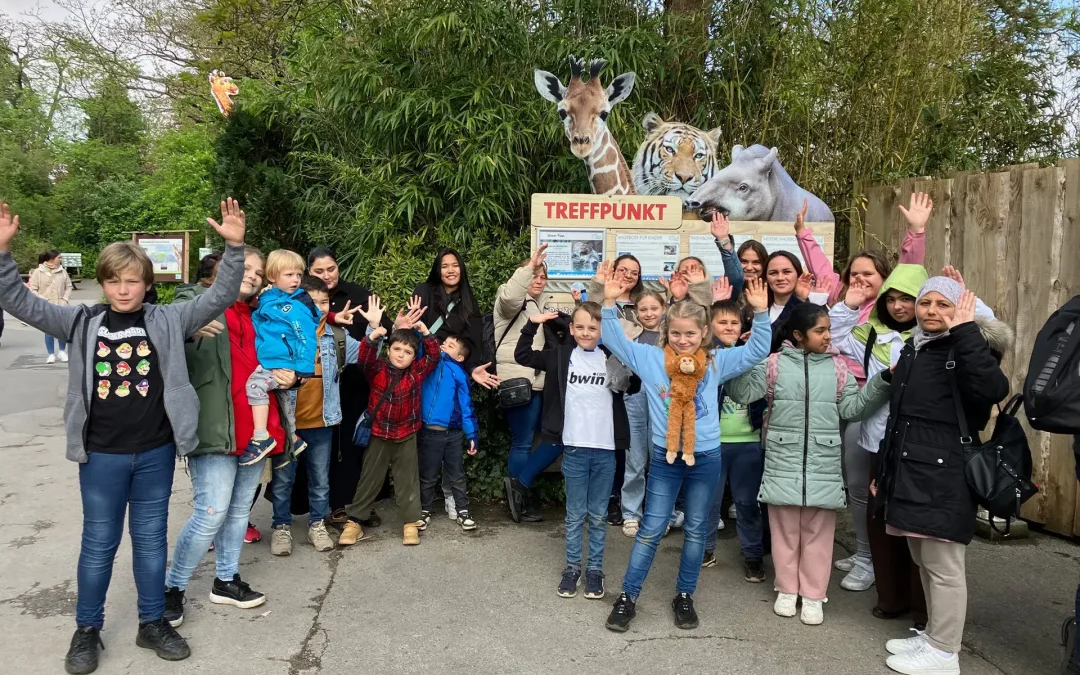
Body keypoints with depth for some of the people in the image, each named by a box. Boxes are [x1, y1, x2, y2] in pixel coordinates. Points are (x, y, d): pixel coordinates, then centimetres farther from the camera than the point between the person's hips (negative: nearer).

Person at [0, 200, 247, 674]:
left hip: (156, 452, 0)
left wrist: (234, 248, -22)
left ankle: (152, 622, 30)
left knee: (150, 539, 14)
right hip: (101, 454, 0)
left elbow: (219, 298, -9)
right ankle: (87, 629, 31)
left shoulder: (168, 321, -3)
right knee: (99, 542, 13)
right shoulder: (83, 322, -2)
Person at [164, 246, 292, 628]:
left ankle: (226, 580, 28)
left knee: (240, 508, 14)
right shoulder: (198, 299, 1)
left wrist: (287, 376, 7)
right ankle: (173, 588, 8)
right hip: (215, 427, -7)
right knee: (212, 512, -9)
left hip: (255, 428, 7)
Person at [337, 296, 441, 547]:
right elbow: (365, 356, -25)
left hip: (406, 435, 1)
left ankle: (411, 523, 18)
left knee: (407, 481, 9)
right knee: (370, 479, 9)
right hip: (379, 434, -1)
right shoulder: (377, 369, -8)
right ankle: (354, 521, 18)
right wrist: (374, 332, -42)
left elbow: (435, 355, -6)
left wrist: (425, 332, -20)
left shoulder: (417, 372, -2)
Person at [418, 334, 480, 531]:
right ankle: (424, 512, 26)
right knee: (427, 476, 12)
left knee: (456, 475, 12)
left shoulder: (459, 374, 0)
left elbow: (466, 407, 1)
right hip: (430, 432, 0)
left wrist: (472, 435, -2)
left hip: (453, 433, 0)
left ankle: (462, 511, 23)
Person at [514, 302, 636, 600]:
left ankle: (595, 568, 24)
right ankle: (572, 566, 25)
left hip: (605, 449, 1)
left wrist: (626, 376, -8)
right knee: (575, 513, 11)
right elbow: (522, 356, 3)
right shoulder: (561, 356, 1)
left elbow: (635, 386, 12)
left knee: (598, 515, 11)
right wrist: (532, 324, -7)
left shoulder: (612, 360, 2)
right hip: (574, 448, 0)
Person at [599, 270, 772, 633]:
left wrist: (760, 312, -15)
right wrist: (609, 303, -18)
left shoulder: (715, 363, -1)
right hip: (665, 456, -1)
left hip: (706, 457, 2)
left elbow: (757, 350, -2)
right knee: (651, 529, 5)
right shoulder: (650, 359, -3)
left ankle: (684, 595, 29)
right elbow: (615, 341, -5)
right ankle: (627, 596, 17)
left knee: (696, 530, 13)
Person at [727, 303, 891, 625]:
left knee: (818, 532, 10)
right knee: (784, 529, 11)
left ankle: (813, 595, 24)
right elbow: (743, 393, -6)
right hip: (783, 462, -1)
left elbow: (853, 407, 3)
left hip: (823, 464, 1)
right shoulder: (775, 364, -1)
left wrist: (883, 381, -7)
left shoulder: (836, 367, 5)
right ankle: (787, 589, 27)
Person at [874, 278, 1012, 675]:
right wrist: (885, 470, 22)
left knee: (943, 566, 1)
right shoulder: (911, 350, 15)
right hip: (910, 474, 8)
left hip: (944, 478, -8)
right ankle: (933, 635, 32)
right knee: (923, 561, 18)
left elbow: (994, 389, -29)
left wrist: (965, 331, -25)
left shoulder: (964, 349, -7)